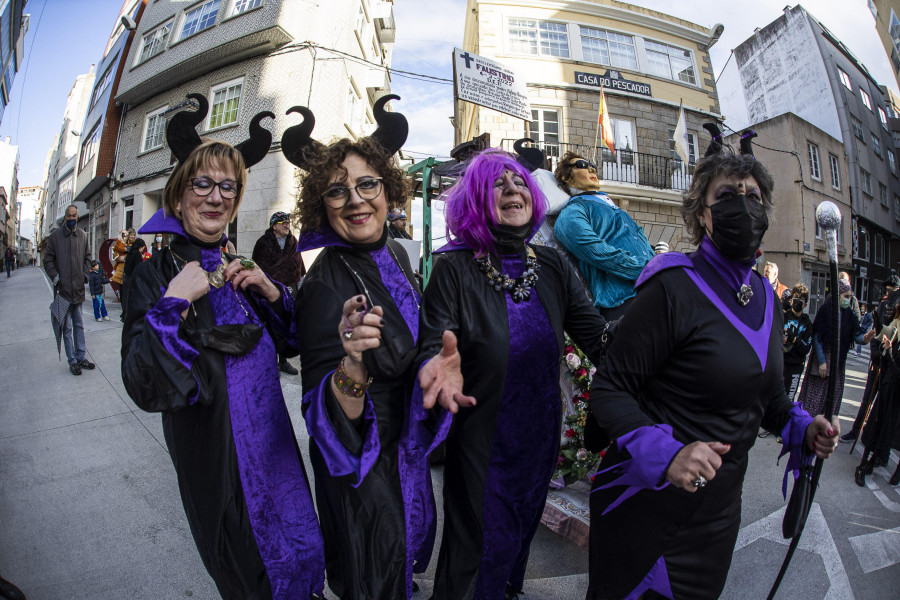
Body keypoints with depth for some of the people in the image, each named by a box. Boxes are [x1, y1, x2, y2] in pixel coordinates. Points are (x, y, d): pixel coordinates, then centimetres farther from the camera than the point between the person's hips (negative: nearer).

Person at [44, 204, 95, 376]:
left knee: (79, 325, 11)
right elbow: (48, 260, 1)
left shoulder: (82, 235, 7)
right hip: (63, 289, -3)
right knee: (67, 327, 1)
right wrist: (55, 278, -9)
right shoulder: (55, 235, -2)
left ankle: (81, 357, 19)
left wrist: (85, 275, 4)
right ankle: (72, 361, 7)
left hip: (78, 289, 3)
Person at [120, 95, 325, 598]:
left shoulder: (235, 264, 4)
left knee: (298, 547, 23)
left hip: (270, 434, 6)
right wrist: (176, 302, -28)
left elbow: (285, 342, 8)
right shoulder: (157, 269, -13)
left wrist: (271, 293, -8)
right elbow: (144, 387, -22)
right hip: (212, 447, -5)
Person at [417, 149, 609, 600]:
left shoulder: (553, 266, -4)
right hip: (480, 444, -4)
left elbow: (599, 337, -8)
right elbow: (431, 350, -19)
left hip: (539, 441, 5)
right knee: (478, 550, 15)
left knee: (520, 532, 28)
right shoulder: (455, 269, -16)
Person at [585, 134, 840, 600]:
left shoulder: (767, 299, 5)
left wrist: (801, 428, 0)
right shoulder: (675, 287, -20)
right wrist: (664, 454, -33)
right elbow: (609, 387, -20)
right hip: (648, 506, -6)